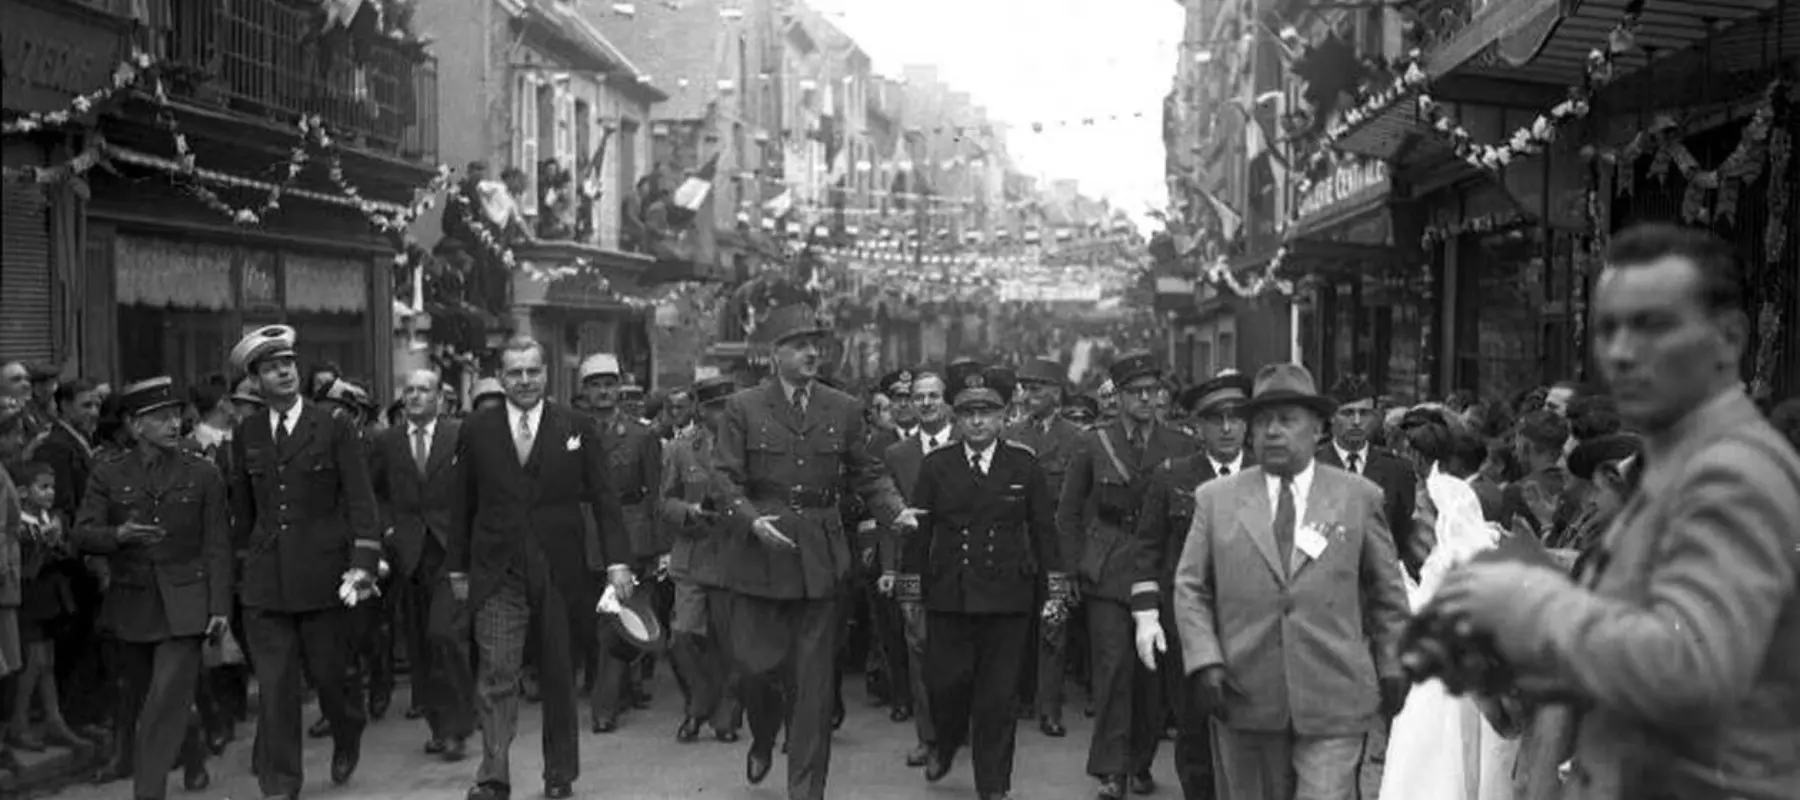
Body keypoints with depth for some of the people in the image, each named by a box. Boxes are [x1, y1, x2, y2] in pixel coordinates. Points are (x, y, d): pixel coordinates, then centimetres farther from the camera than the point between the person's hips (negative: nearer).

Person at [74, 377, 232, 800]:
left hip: (183, 604, -3)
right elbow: (83, 532, -1)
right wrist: (119, 535, -23)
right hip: (131, 603, 3)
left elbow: (218, 545, 1)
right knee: (144, 701, 13)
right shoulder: (109, 473, 3)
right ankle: (191, 758, 36)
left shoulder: (203, 472, 1)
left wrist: (221, 606, -4)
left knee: (167, 701, -12)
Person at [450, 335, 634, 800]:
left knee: (560, 678, 9)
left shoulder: (577, 428, 3)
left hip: (561, 574, 0)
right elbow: (464, 505, 10)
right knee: (495, 675, -9)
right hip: (497, 574, 0)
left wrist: (617, 560, -7)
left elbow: (603, 499, 1)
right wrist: (457, 568, 9)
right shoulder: (477, 431, 5)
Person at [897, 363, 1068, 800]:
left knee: (998, 697, 2)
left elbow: (1044, 530, 6)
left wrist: (1053, 590, 2)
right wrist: (911, 590, 3)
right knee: (944, 683, 2)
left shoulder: (1025, 465, 4)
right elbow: (919, 531, 5)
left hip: (1008, 598, 0)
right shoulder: (936, 465, 4)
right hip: (947, 595, 1)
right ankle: (945, 744, 34)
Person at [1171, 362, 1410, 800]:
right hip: (1244, 698, 1)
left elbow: (1387, 593, 11)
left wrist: (1391, 669, 9)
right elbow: (1190, 588, 6)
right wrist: (1204, 661, -6)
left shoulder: (1359, 497, 6)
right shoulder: (1215, 498, 6)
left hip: (1334, 701, -1)